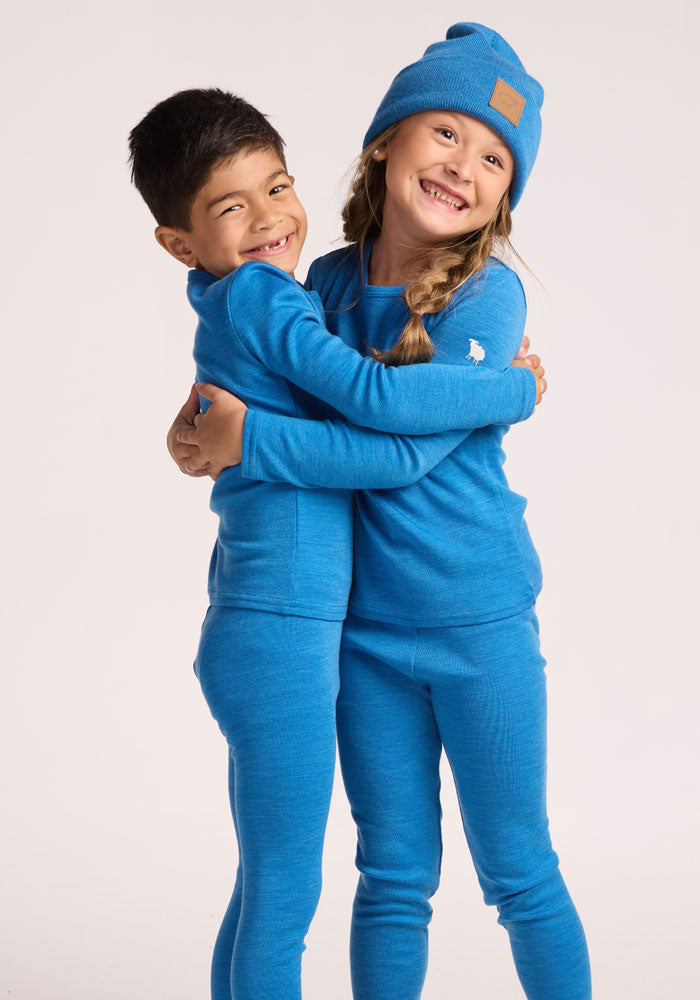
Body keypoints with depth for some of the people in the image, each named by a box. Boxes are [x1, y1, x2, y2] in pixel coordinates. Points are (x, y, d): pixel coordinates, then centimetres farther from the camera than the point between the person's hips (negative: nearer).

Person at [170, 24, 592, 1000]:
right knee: (394, 879, 13)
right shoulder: (329, 281, 2)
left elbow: (403, 448, -22)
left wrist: (248, 438, -21)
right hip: (364, 627, 4)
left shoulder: (488, 296, -14)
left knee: (519, 875, 8)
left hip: (479, 624, -4)